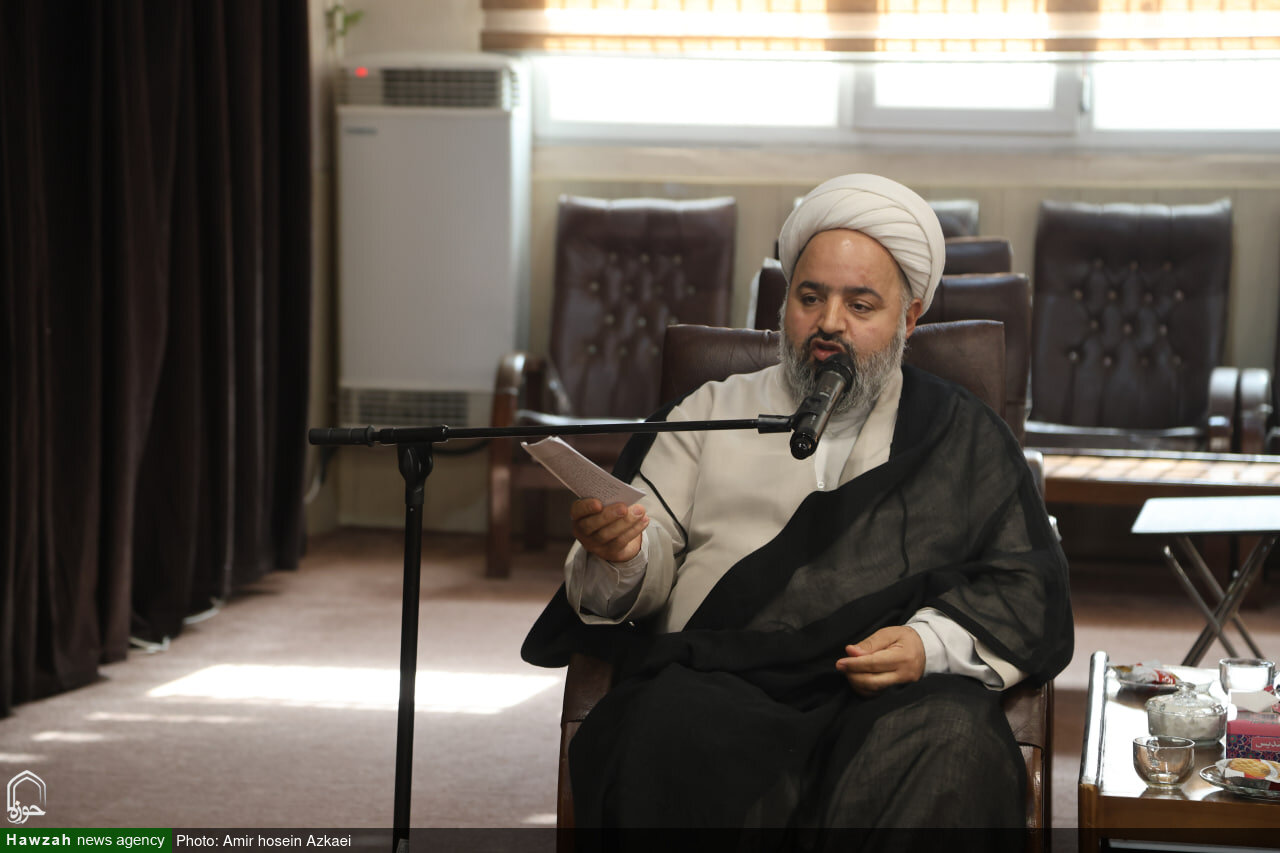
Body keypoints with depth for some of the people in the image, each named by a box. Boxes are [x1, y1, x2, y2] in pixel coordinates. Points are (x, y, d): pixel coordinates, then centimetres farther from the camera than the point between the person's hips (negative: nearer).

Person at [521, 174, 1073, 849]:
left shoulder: (964, 435, 23)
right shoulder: (711, 413, 26)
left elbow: (1025, 586, 13)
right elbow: (649, 566, 15)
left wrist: (930, 643, -8)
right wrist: (618, 555, -11)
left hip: (898, 696, 0)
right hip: (719, 682, 1)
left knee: (950, 747, -36)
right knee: (680, 739, -35)